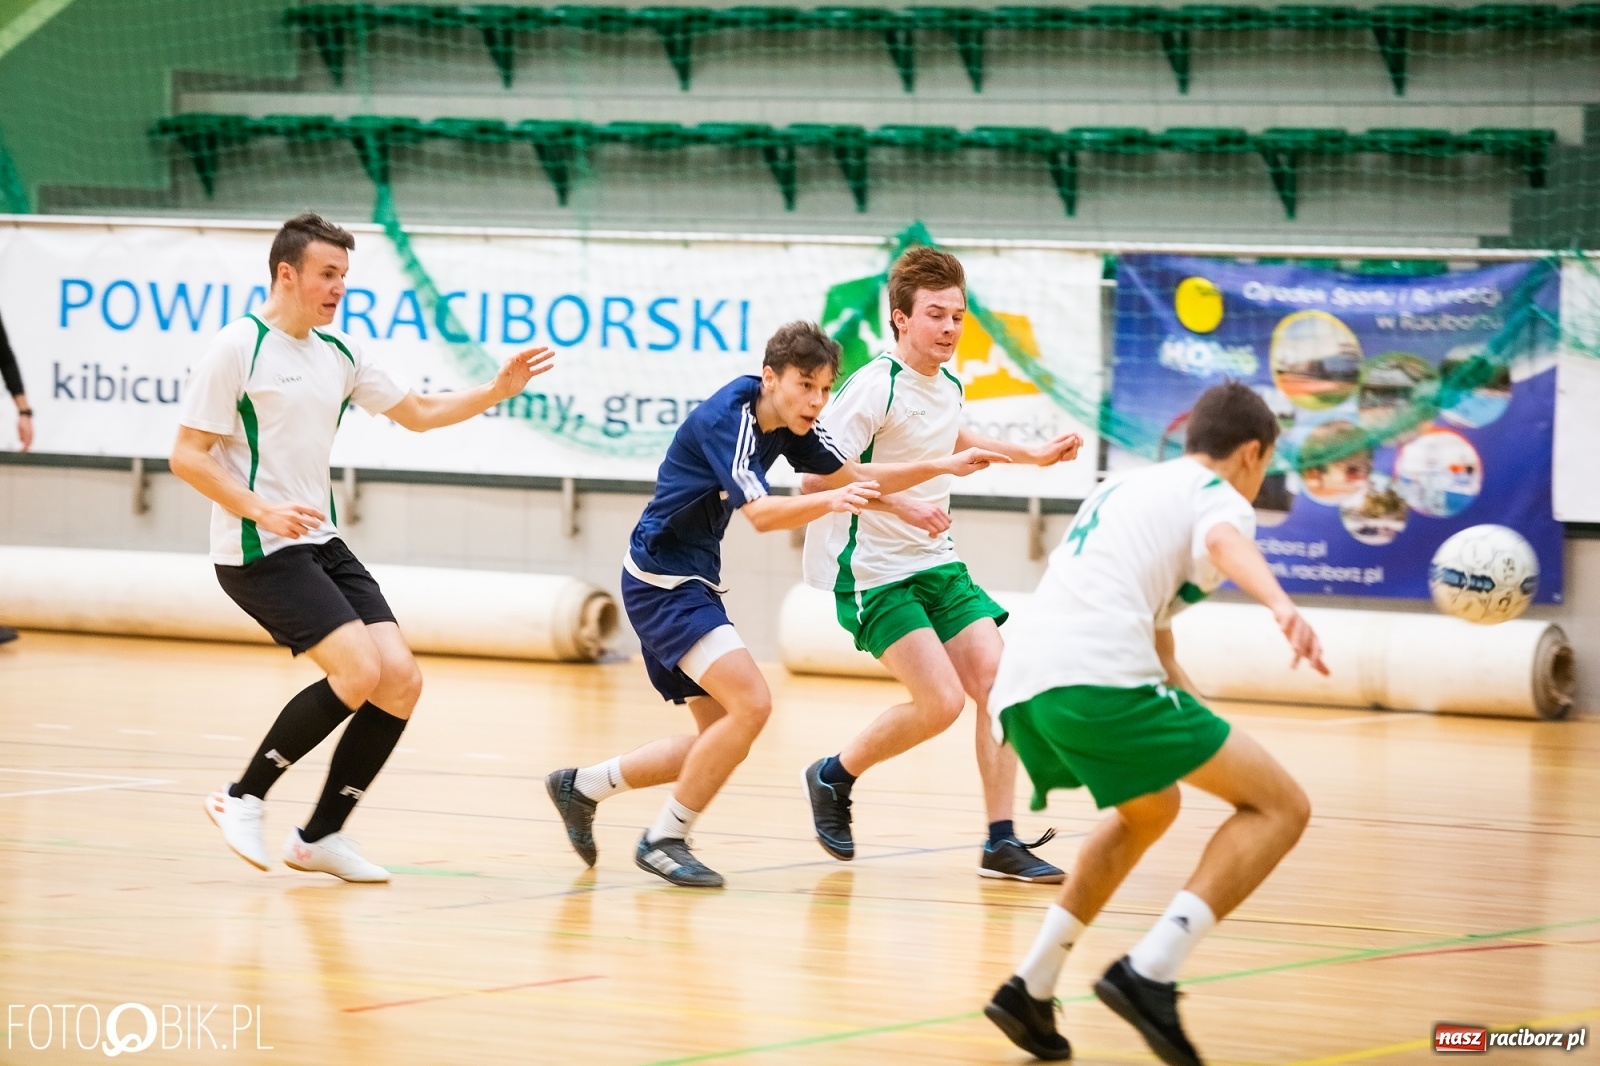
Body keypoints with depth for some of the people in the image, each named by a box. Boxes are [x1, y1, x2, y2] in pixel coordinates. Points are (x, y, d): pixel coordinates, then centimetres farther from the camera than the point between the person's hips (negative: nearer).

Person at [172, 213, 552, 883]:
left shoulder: (339, 354, 13)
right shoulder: (237, 349, -10)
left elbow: (417, 413, 23)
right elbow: (187, 455, -12)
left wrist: (496, 391, 8)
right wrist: (262, 510, -24)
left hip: (322, 546, 8)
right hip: (257, 552, -8)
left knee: (402, 680, -4)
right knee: (359, 672, -21)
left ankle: (320, 837, 7)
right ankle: (242, 798, -6)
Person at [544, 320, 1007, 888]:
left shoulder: (790, 423, 2)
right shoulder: (727, 418, -24)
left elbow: (853, 477, 14)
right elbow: (761, 513, -37)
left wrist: (942, 466, 4)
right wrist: (829, 500, -54)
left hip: (691, 583, 10)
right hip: (661, 579, -10)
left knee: (720, 740, 13)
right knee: (751, 703, -22)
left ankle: (583, 785, 27)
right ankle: (666, 839, -9)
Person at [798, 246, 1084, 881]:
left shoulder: (948, 388, 8)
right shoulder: (875, 388, -17)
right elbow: (819, 476, -23)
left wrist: (1033, 456, 33)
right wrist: (903, 503, -31)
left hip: (937, 565, 8)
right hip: (874, 572, -8)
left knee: (999, 681, -6)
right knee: (941, 700, -17)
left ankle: (1002, 843, -2)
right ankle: (835, 776, 8)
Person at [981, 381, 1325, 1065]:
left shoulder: (1125, 488, 34)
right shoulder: (1217, 495, 8)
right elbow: (1224, 544, -18)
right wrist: (1282, 607, -37)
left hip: (1021, 687, 8)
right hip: (1099, 680, -8)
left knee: (1150, 810, 33)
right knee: (1280, 806, -1)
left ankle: (1032, 989, 23)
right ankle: (1150, 974, -17)